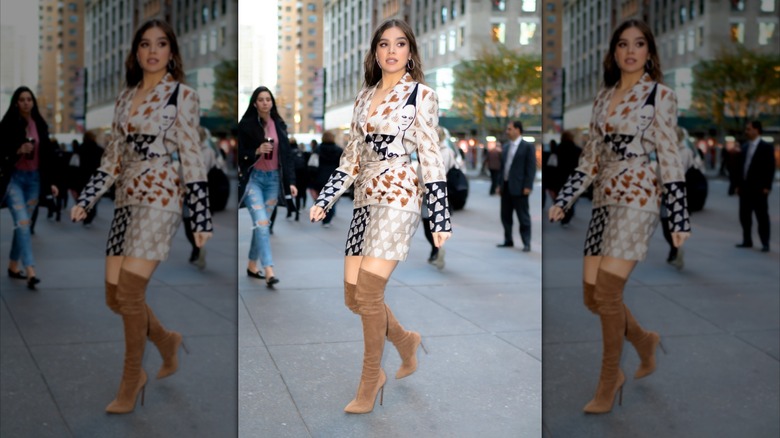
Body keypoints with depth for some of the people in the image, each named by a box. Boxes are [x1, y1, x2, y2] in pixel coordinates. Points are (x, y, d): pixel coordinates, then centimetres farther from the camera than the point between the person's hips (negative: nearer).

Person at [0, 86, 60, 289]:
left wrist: (51, 182, 8)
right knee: (22, 223, -14)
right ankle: (30, 271, -20)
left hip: (34, 178, 4)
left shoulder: (40, 125, 7)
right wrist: (18, 151, -22)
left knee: (24, 223, 10)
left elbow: (48, 154, 11)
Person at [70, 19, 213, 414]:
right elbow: (113, 158, 18)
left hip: (159, 198, -6)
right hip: (126, 200, 7)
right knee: (114, 296, 5)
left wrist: (201, 219, -8)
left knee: (130, 293, -11)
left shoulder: (182, 95, -2)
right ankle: (168, 342, 32)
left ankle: (130, 386, 4)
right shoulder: (125, 96, 15)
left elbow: (192, 159, -5)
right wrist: (85, 201, 12)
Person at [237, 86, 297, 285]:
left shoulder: (279, 125, 8)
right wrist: (257, 151, -20)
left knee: (264, 223, 8)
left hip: (273, 179, 4)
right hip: (253, 178, -4)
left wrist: (291, 182, 3)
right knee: (261, 222, -15)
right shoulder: (246, 125, -4)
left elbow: (287, 155, 10)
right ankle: (269, 271, -22)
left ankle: (252, 265, 23)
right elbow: (240, 154, -3)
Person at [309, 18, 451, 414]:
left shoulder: (421, 95, -2)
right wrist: (325, 200, 13)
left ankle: (369, 385, 5)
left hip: (398, 196, -6)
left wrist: (440, 218, -8)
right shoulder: (365, 95, 15)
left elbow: (431, 158, -5)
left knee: (368, 293, -11)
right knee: (353, 296, 5)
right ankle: (407, 342, 32)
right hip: (365, 199, 6)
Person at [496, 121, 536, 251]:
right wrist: (500, 184, 13)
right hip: (506, 187, 7)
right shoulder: (506, 146, 13)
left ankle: (526, 244, 4)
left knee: (523, 216, -2)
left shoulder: (527, 147, -6)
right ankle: (508, 241, 22)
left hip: (519, 187, -7)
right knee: (505, 216, 11)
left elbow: (531, 168, -9)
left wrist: (528, 186, -15)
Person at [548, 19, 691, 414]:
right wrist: (563, 200, 13)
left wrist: (679, 219, -9)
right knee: (592, 296, 5)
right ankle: (645, 342, 33)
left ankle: (608, 385, 4)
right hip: (604, 200, 6)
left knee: (607, 293, -11)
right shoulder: (604, 95, 14)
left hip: (637, 198, -6)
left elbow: (669, 158, -6)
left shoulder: (660, 95, -3)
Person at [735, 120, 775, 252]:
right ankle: (747, 240, 20)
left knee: (762, 216, -1)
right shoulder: (745, 147, 12)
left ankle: (765, 243, 4)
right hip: (745, 187, 6)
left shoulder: (766, 147, -5)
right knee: (744, 216, 10)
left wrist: (767, 186, -13)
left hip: (759, 189, -6)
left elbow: (770, 168, -7)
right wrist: (738, 184, 9)